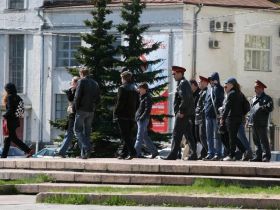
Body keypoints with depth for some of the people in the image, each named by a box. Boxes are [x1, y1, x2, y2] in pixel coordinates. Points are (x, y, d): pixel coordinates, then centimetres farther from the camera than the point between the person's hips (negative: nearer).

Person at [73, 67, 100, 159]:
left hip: (82, 110, -6)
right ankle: (84, 153, 9)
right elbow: (98, 99, 12)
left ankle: (86, 148, -21)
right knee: (87, 131, 11)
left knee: (77, 130, -2)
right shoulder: (95, 84, 13)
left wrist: (75, 108, -4)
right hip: (91, 111, 6)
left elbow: (77, 96, -12)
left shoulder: (81, 82, -6)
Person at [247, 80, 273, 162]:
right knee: (256, 140, 10)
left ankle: (266, 157, -5)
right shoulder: (254, 99, 21)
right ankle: (258, 156, 15)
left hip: (261, 124, -7)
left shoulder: (267, 98, -1)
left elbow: (270, 108, -13)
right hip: (254, 124, 7)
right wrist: (248, 120, 17)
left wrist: (262, 108, -18)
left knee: (263, 140, -7)